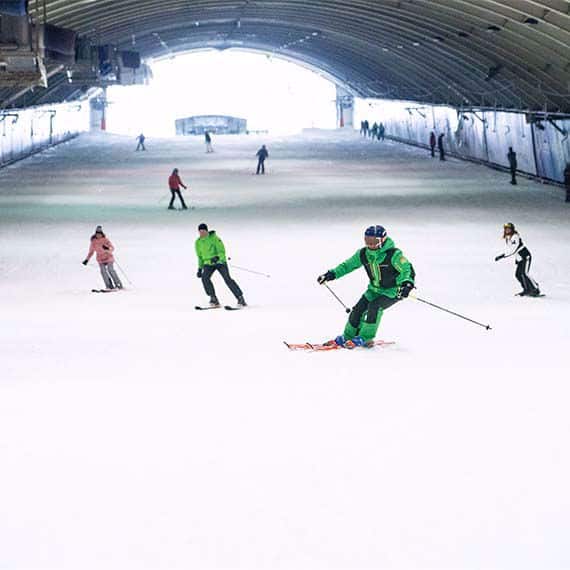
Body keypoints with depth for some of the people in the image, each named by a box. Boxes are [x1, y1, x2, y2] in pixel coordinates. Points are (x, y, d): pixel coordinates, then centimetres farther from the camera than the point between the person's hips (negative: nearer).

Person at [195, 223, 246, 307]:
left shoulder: (214, 238, -12)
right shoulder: (198, 242, 5)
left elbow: (222, 251, -16)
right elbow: (200, 256, 18)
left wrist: (217, 258, -35)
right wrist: (200, 268, 14)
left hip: (220, 262, -4)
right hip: (208, 264, 4)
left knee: (227, 279, -17)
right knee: (204, 278, -22)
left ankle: (240, 299, -10)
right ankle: (214, 299, -15)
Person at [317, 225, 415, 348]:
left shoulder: (393, 255, -24)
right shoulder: (363, 254, -7)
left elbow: (408, 270, -23)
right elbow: (348, 265, 6)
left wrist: (407, 284, -42)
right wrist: (331, 274, -3)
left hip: (392, 291, -6)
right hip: (375, 289, 6)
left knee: (374, 306, -26)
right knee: (358, 309, -2)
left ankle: (365, 339, -16)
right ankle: (348, 337, 17)